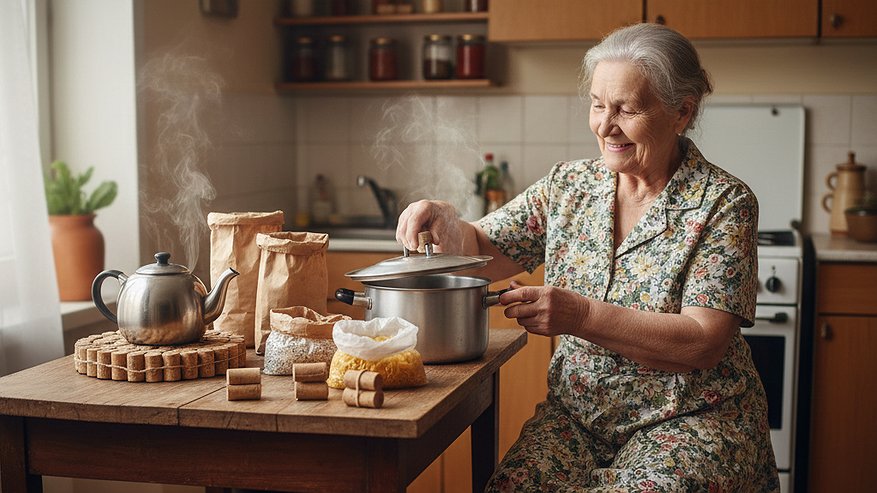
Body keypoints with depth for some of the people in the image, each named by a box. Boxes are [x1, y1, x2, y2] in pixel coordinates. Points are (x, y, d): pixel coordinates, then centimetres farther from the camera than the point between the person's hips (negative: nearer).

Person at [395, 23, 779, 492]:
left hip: (690, 418, -3)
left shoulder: (723, 203, -8)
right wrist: (445, 222, -15)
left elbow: (705, 342, -16)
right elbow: (480, 252, 8)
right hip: (577, 412, 3)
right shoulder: (568, 185, 6)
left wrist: (583, 315, -27)